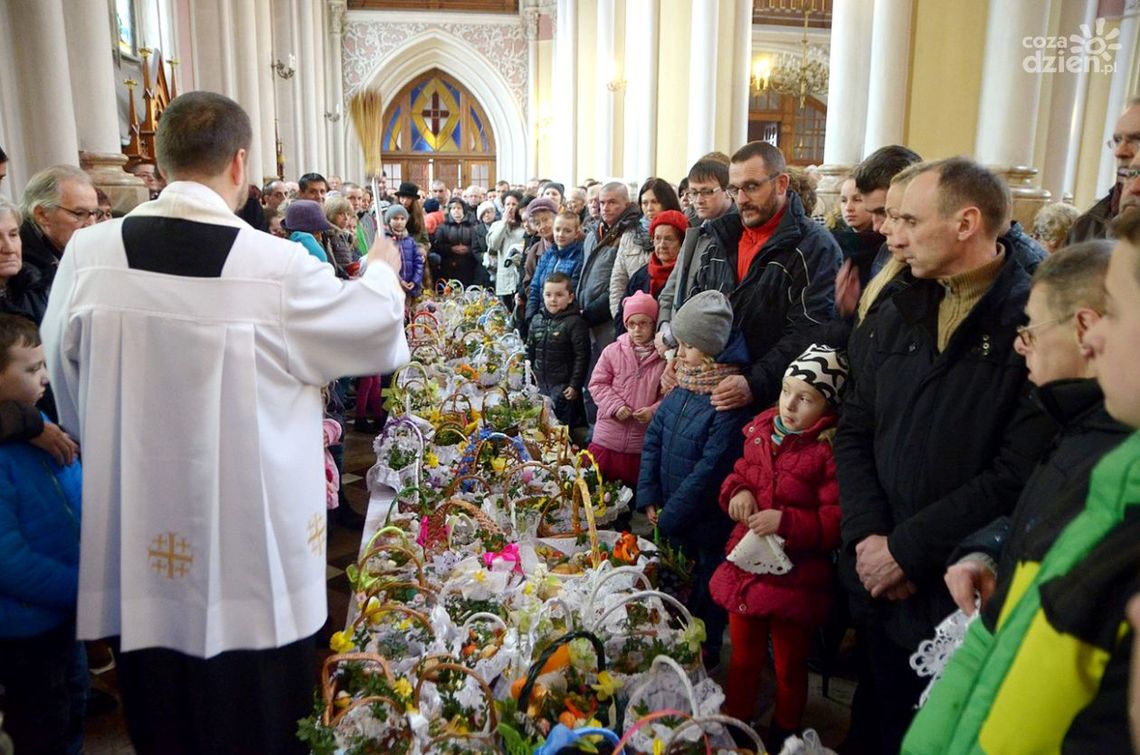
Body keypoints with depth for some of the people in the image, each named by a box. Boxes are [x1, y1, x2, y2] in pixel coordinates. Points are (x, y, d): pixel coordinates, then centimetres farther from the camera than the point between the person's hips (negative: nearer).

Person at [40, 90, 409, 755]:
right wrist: (380, 270, 19)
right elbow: (382, 334, -2)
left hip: (138, 544, 4)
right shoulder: (282, 269, -19)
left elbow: (67, 385, 7)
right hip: (256, 544, -3)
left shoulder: (87, 256, -7)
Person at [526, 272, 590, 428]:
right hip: (541, 383, 6)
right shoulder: (537, 320, 7)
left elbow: (582, 356, -13)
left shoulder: (575, 322, -12)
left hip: (563, 386, -6)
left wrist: (575, 385, -15)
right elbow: (530, 350, 16)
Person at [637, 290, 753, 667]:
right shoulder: (682, 389, 0)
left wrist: (669, 517, -20)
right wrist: (649, 497, -3)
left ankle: (705, 656, 34)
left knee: (704, 594, 13)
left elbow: (710, 470, -25)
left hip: (705, 525, -7)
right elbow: (653, 441, 4)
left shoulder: (728, 403, -25)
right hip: (671, 518, 7)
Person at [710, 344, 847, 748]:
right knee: (743, 658, 23)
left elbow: (837, 521, -21)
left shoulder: (831, 450, -20)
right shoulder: (761, 432, 1)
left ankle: (783, 736, 42)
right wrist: (737, 491, -6)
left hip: (795, 579, -5)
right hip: (745, 567, 6)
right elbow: (739, 473, 15)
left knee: (790, 667, 19)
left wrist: (785, 521, -28)